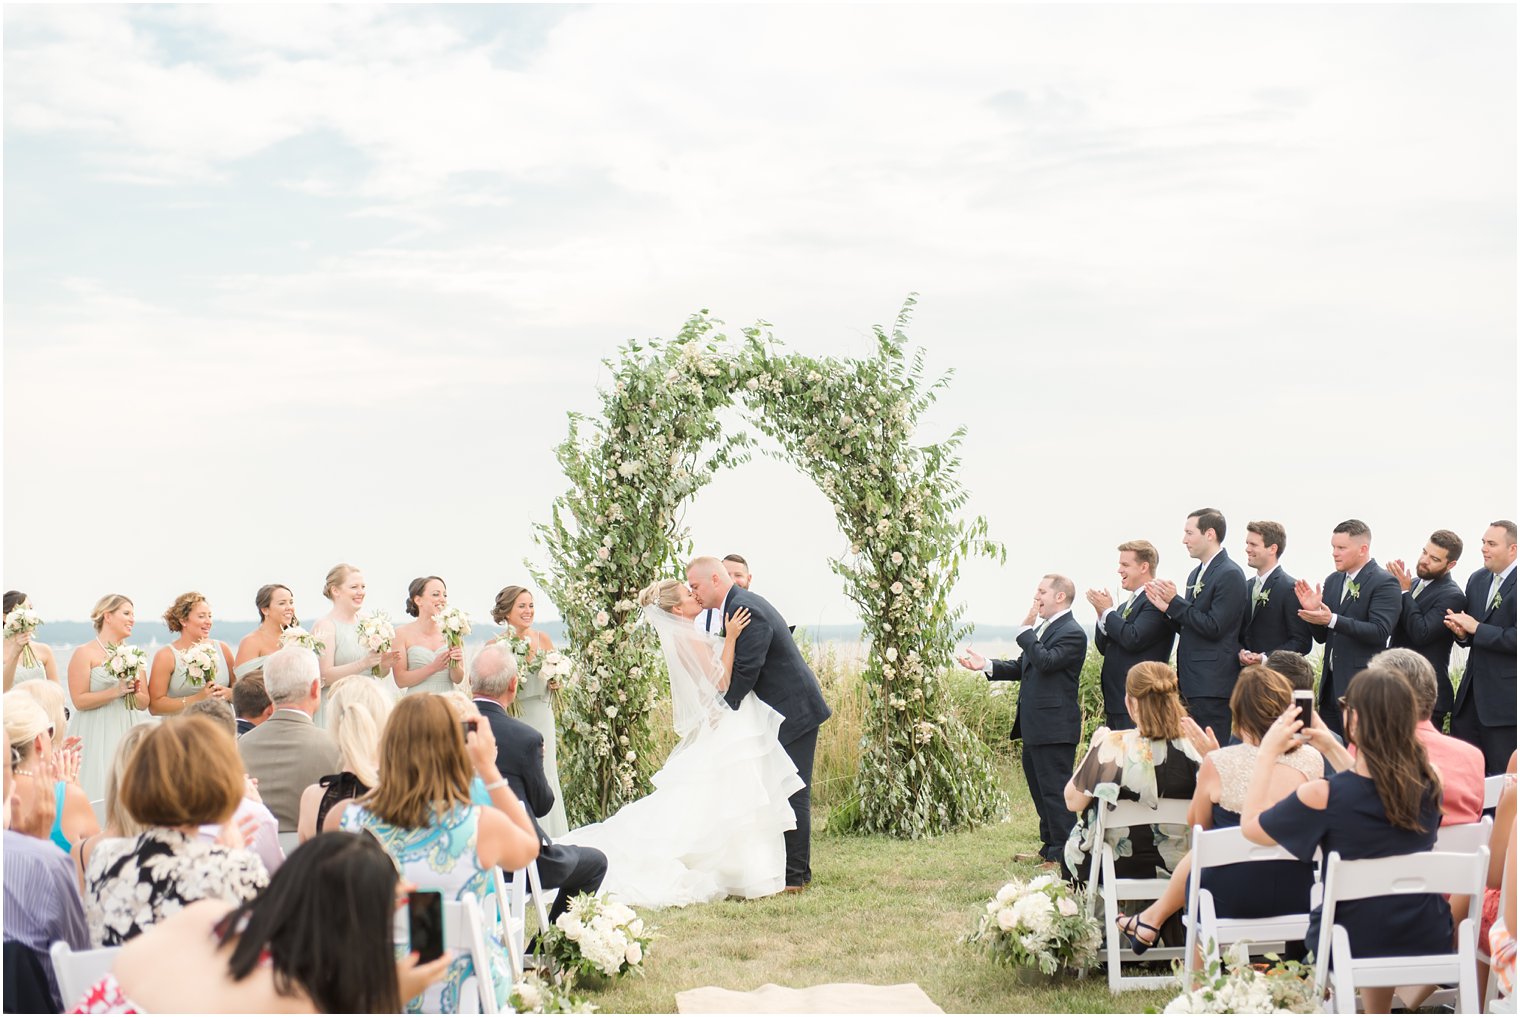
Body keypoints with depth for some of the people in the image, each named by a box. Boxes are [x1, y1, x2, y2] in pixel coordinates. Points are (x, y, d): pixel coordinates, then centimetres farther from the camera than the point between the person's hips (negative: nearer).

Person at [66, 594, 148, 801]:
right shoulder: (84, 653, -2)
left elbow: (144, 703, 15)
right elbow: (79, 700, -10)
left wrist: (135, 692, -6)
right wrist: (115, 692, -17)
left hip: (126, 733, 5)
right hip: (96, 736, -5)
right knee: (98, 792, -8)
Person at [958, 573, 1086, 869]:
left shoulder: (1072, 633, -14)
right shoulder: (1043, 629, 17)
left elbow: (1045, 661, -28)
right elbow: (1022, 667, 18)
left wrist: (1025, 629, -22)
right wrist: (986, 665, 7)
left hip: (1054, 729, -10)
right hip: (1035, 728, 10)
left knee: (1055, 789, -6)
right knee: (1039, 786, 18)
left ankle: (1064, 853, 1)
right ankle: (1050, 846, 28)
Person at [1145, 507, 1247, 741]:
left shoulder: (1230, 574, -11)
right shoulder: (1196, 574, 17)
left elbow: (1214, 627, -18)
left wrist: (1175, 602, -13)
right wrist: (1168, 608, 1)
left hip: (1212, 685, -9)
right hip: (1191, 683, 9)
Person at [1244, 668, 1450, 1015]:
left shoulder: (1323, 796, -24)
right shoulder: (1428, 782, -11)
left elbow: (1250, 826, -8)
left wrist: (1268, 752, -3)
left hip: (1353, 950, -3)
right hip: (1430, 943, 3)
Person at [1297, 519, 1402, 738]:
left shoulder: (1385, 583, -8)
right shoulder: (1332, 581, 13)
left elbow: (1380, 632, -20)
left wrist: (1332, 620, -26)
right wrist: (1314, 611, -6)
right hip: (1330, 685, 7)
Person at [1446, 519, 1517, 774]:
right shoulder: (1477, 579, 11)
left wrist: (1476, 628, -18)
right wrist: (1462, 633, -5)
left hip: (1504, 697, -7)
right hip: (1471, 691, 7)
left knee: (1500, 776, 2)